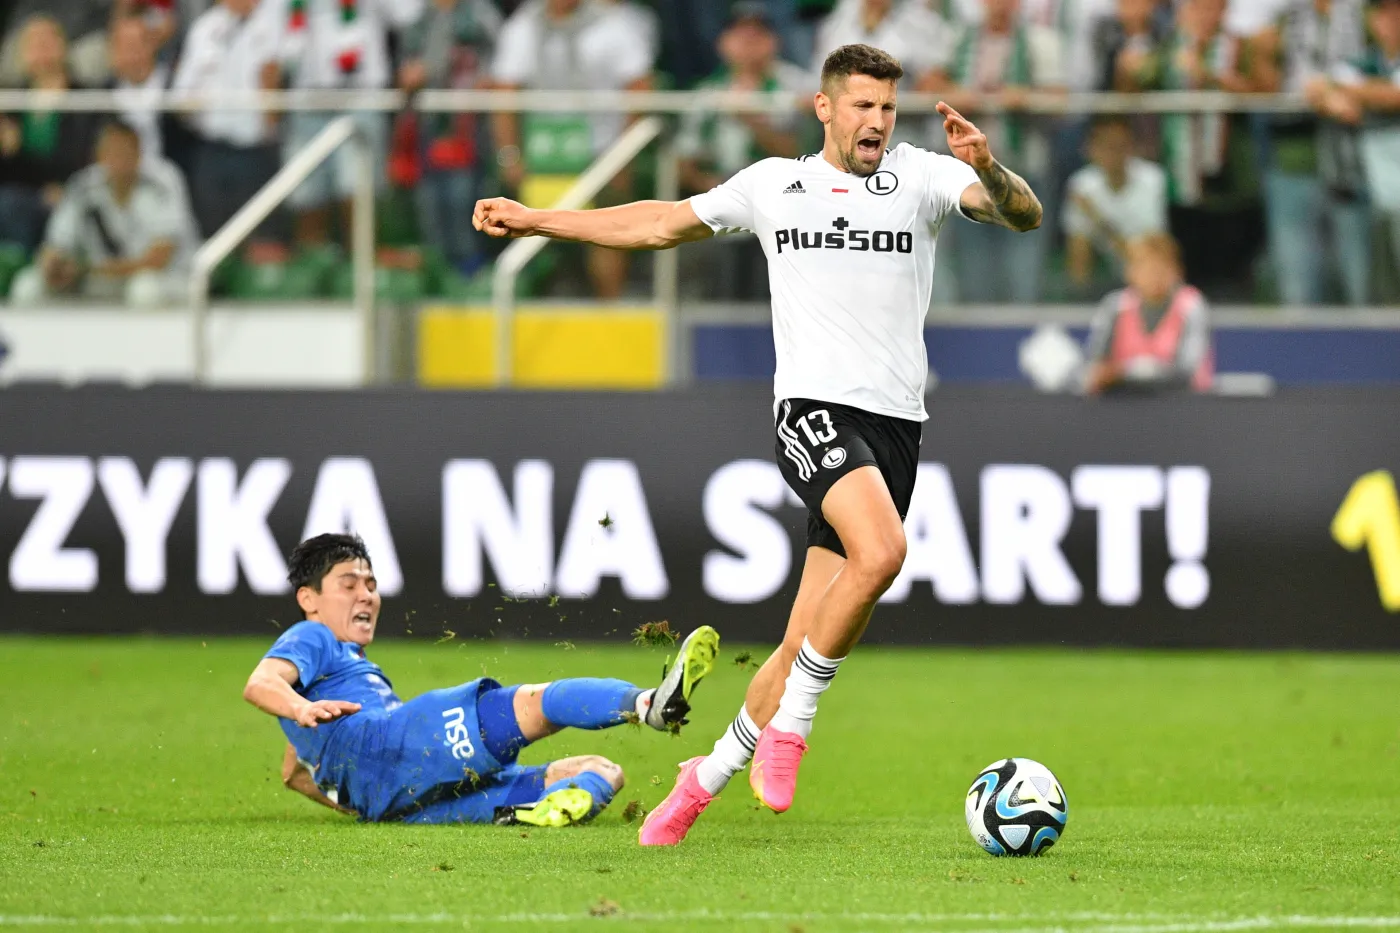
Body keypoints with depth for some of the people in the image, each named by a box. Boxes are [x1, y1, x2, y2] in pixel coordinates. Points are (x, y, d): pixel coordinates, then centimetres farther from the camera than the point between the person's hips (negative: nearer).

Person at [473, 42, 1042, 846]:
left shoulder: (919, 176, 8)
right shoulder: (772, 183, 12)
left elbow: (1025, 215, -6)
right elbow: (663, 224, 23)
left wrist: (988, 170, -28)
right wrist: (537, 221, 23)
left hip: (896, 423, 2)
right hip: (813, 410, -2)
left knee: (808, 644, 1)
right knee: (881, 550, -31)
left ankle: (708, 777, 20)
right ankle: (791, 722, -14)